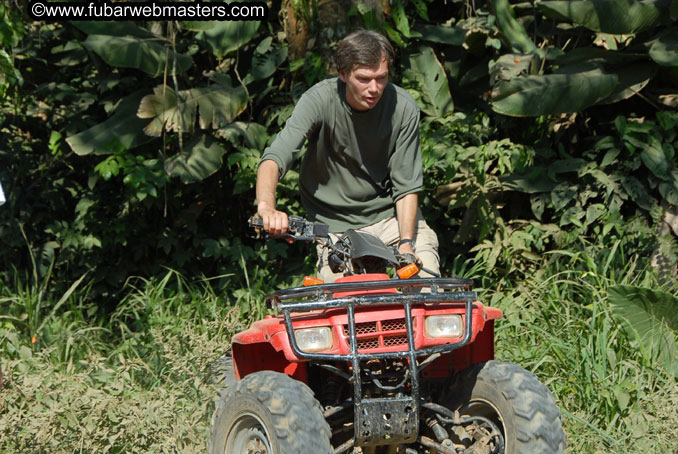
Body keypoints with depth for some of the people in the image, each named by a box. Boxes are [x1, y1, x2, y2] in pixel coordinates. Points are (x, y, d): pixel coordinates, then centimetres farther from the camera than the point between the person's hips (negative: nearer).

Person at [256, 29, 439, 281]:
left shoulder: (404, 107, -11)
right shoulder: (319, 100, -18)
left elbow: (407, 185, -8)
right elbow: (274, 158, -28)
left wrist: (405, 243, -22)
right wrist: (267, 206, -48)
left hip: (390, 214, 2)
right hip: (335, 225, -2)